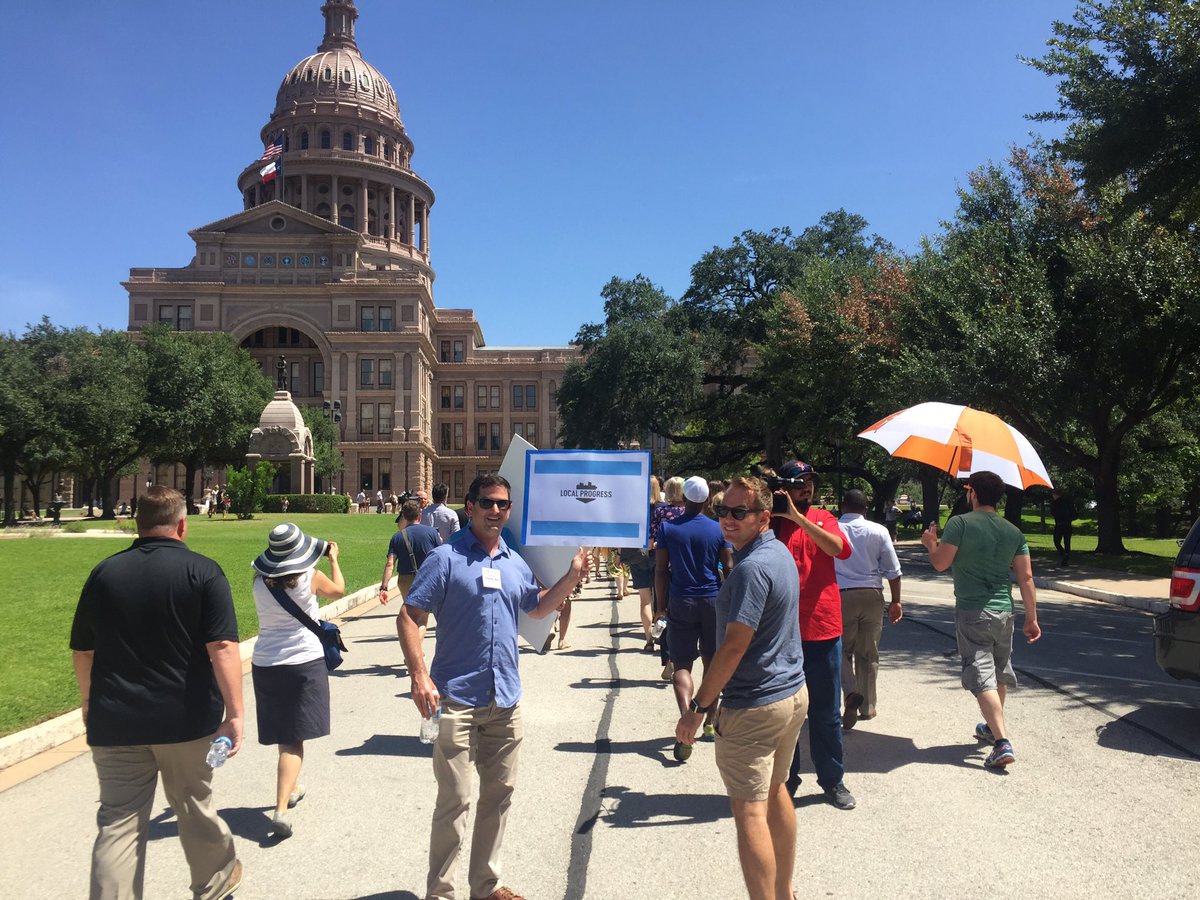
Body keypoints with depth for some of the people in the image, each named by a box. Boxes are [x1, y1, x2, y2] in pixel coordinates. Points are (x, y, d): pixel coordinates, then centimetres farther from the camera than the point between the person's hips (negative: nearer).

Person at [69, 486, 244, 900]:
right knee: (194, 806, 17)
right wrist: (234, 712, -15)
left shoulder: (104, 573, 2)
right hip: (186, 721, -2)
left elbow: (81, 651, 10)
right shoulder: (202, 572, -9)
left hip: (115, 723, 2)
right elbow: (222, 648, -17)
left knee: (118, 823, 8)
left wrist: (91, 702, 26)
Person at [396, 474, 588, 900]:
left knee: (499, 793, 16)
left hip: (506, 699, 6)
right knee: (455, 801, -1)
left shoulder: (515, 562, 9)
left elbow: (537, 608, 25)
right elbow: (408, 618, -11)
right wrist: (420, 676, -22)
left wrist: (571, 577, 11)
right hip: (457, 699, -6)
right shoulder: (446, 558, -9)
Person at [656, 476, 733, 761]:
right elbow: (729, 568, -1)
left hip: (680, 602, -1)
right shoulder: (718, 529, -3)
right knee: (712, 662, 14)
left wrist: (662, 605, 5)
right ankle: (710, 721, 24)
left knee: (682, 665, 1)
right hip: (712, 601, 1)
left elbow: (661, 570, -4)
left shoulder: (668, 528, -4)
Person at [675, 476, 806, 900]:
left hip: (754, 706, -10)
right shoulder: (781, 552, 7)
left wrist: (698, 707, -19)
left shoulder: (751, 568, -23)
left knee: (750, 811, -2)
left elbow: (734, 646, -25)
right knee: (775, 791, 22)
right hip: (794, 692, 10)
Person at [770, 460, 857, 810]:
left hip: (823, 628, 1)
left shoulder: (822, 518, 6)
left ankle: (832, 779, 25)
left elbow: (840, 548, -15)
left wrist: (798, 517, -22)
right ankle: (786, 778, 24)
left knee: (826, 711, 11)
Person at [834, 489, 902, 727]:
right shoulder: (878, 531, 3)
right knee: (868, 654, 12)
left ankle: (851, 691, -13)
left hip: (841, 595, -1)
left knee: (842, 650, 11)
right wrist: (896, 601, 12)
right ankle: (867, 706, 21)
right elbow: (893, 570, 4)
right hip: (872, 596, 2)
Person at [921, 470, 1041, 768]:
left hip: (972, 612, -6)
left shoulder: (960, 523, -10)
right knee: (1000, 672, 22)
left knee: (982, 677, -7)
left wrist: (930, 543, 8)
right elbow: (1026, 577, 4)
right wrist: (1032, 618, 9)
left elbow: (940, 563, -13)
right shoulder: (1013, 531, 6)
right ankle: (993, 727, 41)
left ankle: (1002, 742, -18)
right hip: (1004, 611, 6)